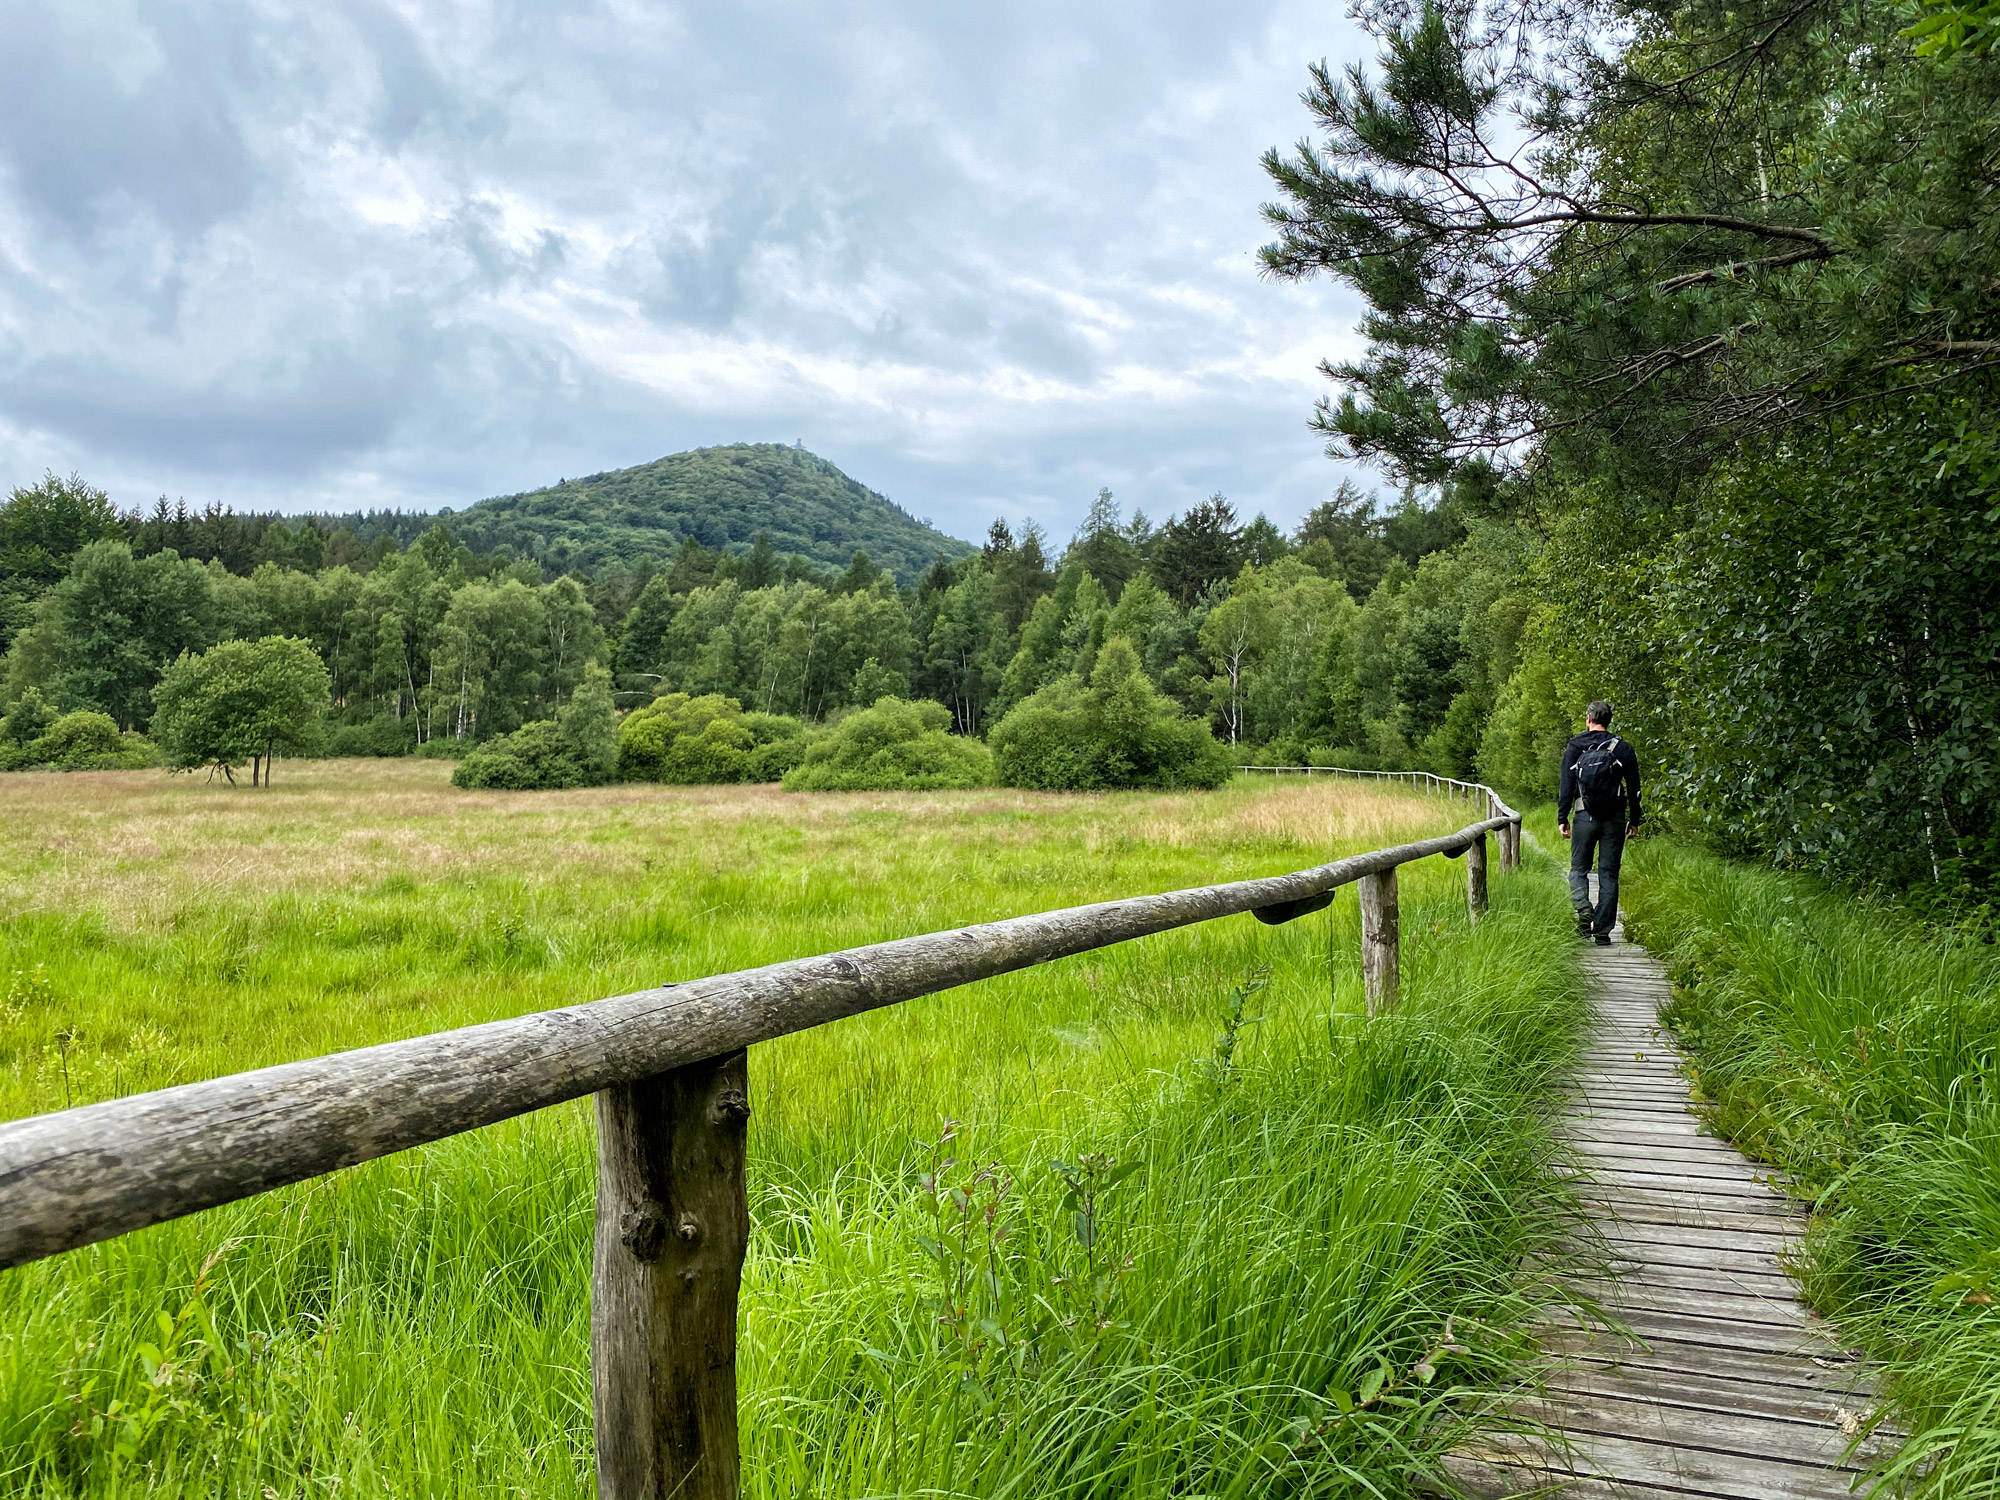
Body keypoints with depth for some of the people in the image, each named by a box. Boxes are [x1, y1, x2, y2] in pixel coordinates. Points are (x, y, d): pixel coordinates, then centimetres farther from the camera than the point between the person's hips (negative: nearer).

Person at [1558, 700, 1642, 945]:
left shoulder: (1574, 748, 0)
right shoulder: (1623, 749, 4)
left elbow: (1566, 786, -2)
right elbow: (1633, 787, 6)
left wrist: (1562, 818, 1)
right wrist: (1634, 820, 14)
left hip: (1585, 817, -1)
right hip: (1614, 819, 1)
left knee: (1579, 868, 11)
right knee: (1608, 874, 6)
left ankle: (1584, 909, -16)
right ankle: (1603, 931, 5)